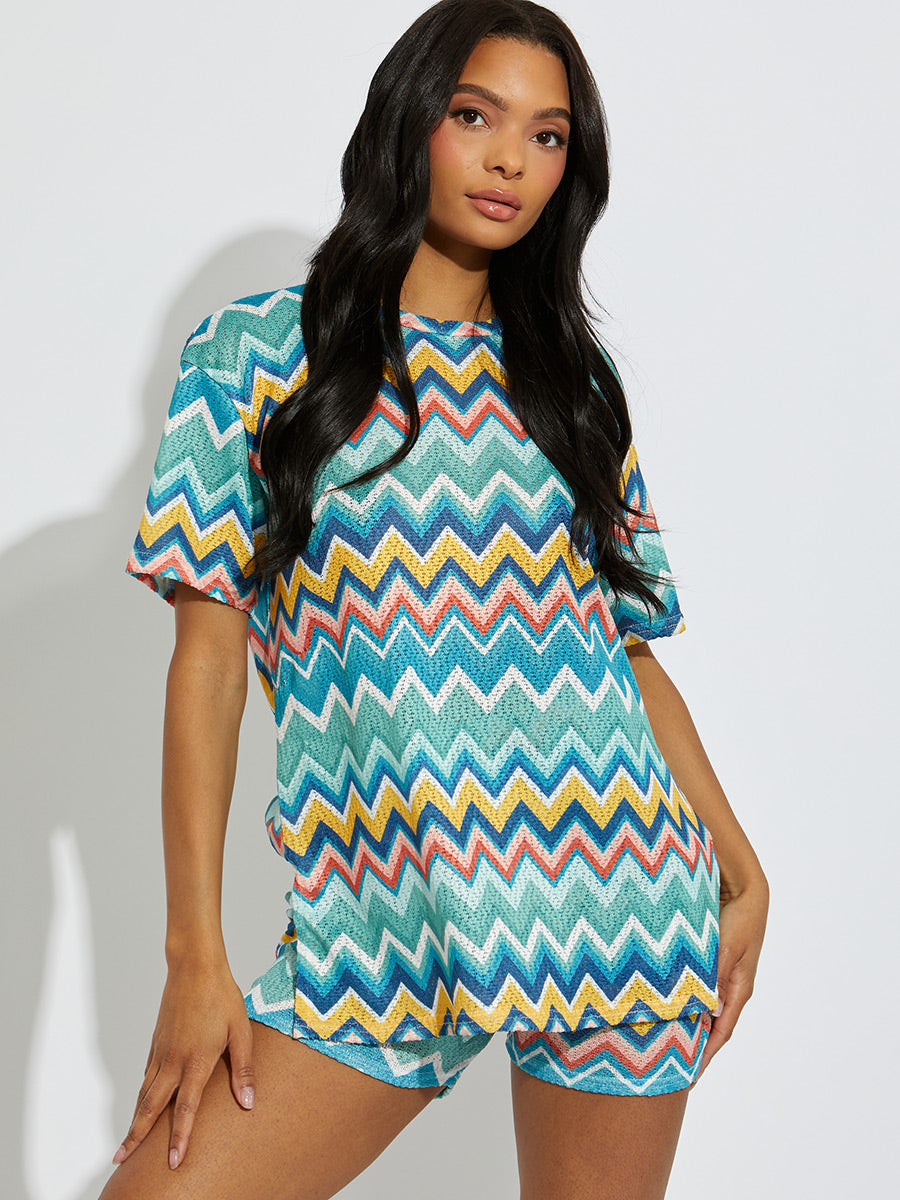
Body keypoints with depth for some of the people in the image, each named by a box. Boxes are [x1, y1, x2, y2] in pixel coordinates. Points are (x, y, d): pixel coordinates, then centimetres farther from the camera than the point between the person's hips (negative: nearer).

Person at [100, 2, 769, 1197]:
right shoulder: (256, 352, 4)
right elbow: (209, 654, -1)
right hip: (383, 917, -2)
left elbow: (632, 644, 14)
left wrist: (742, 870, 7)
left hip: (620, 902, 2)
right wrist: (196, 952, -6)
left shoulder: (574, 377, 12)